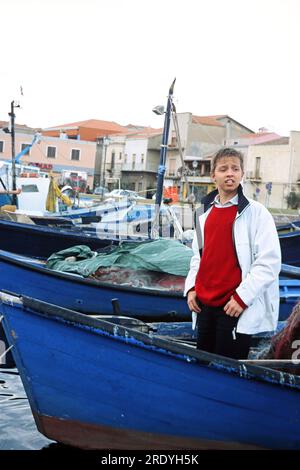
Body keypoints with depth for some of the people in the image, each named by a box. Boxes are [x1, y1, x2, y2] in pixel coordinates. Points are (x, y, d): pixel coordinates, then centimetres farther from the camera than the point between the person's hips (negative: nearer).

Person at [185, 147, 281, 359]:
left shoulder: (256, 212, -7)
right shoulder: (206, 212, 12)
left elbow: (269, 262, -12)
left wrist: (242, 297, -15)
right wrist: (192, 287, 7)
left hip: (237, 306, -6)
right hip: (205, 304, 6)